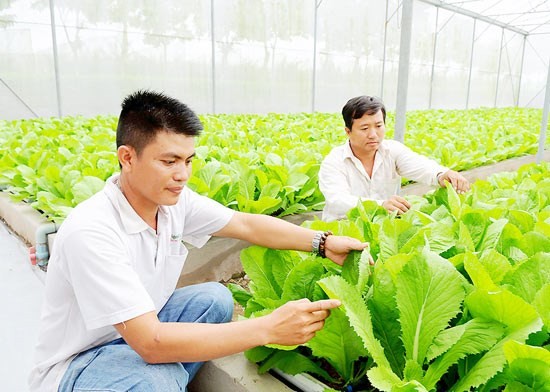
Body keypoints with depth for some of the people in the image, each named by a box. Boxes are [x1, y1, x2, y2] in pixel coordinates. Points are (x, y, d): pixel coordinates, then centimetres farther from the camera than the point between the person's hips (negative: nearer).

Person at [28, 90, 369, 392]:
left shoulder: (174, 200, -12)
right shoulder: (91, 231, -32)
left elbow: (247, 224, -4)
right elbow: (150, 343, -35)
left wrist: (323, 242, -15)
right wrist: (269, 328, -39)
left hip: (141, 326, 7)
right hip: (76, 364, -7)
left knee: (216, 298, -11)